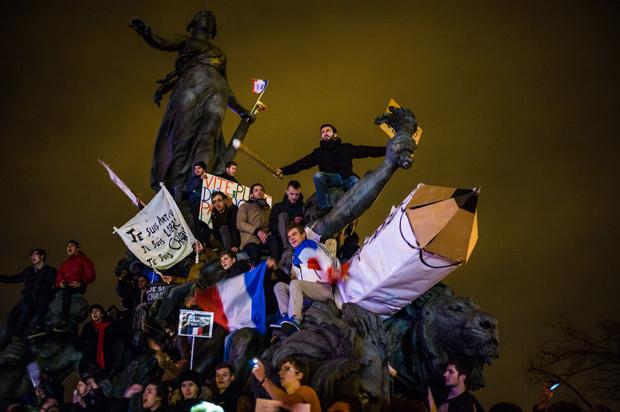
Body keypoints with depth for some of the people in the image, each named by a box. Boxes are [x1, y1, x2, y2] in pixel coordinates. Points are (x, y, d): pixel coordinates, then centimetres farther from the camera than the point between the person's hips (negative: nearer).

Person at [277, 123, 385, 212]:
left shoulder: (347, 148, 21)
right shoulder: (318, 152, 22)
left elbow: (368, 150, 14)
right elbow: (302, 163, 12)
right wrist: (284, 170, -1)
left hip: (347, 177, -1)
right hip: (330, 178, 1)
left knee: (356, 183, -34)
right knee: (318, 176, -31)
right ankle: (326, 209, -29)